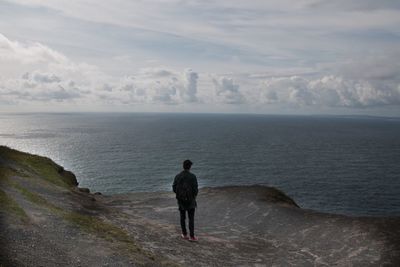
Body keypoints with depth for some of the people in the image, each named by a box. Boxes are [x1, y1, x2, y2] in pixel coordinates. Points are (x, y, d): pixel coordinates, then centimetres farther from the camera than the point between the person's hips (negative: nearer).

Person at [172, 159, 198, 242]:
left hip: (181, 200, 3)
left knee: (182, 217, 16)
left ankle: (184, 234, 23)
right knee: (191, 218, 5)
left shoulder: (178, 176, -4)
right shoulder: (192, 176, -14)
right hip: (190, 200, -3)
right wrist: (194, 195, 7)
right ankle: (191, 236, 4)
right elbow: (195, 189, -15)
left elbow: (174, 188, -1)